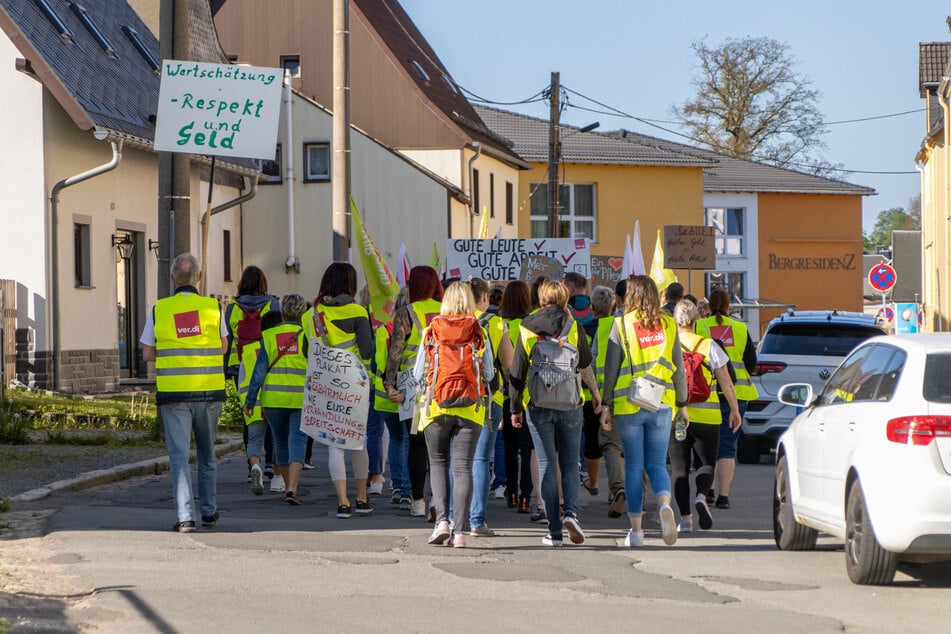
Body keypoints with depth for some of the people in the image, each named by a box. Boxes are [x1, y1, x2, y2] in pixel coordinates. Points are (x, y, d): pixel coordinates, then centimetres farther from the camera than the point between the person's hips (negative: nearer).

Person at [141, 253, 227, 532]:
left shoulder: (159, 309, -2)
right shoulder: (213, 307, -2)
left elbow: (147, 354, 2)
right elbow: (223, 348, 9)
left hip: (172, 392, -1)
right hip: (208, 391, 1)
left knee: (179, 455, -1)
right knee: (207, 454, 17)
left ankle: (185, 516, -12)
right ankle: (208, 512, 26)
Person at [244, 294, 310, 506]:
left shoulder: (269, 336, 2)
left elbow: (260, 369, -1)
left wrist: (250, 399, 3)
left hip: (274, 397, 2)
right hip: (302, 398, -2)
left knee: (281, 441, 18)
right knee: (297, 440, -5)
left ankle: (288, 486, 28)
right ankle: (292, 488, -21)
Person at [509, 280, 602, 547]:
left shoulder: (526, 329, 1)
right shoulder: (573, 327, -1)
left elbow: (517, 373, 3)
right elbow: (586, 365, 5)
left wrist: (515, 408, 10)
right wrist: (595, 393, 22)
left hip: (538, 405, 0)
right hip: (569, 404, 0)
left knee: (547, 466, 4)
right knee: (569, 464, 11)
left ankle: (554, 531, 0)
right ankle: (570, 512, -13)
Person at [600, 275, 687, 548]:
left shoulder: (622, 325, -4)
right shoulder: (668, 325, 3)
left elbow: (611, 368, -3)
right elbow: (678, 368, 6)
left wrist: (606, 405, 4)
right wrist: (682, 403, 14)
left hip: (629, 405, -2)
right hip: (661, 405, 2)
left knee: (633, 467, 7)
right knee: (656, 464, 8)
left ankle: (636, 531, 9)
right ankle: (665, 505, -22)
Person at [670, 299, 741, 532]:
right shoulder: (709, 346, -1)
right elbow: (726, 382, 1)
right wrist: (735, 410, 10)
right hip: (706, 415, 0)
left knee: (679, 467, 7)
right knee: (707, 462, 12)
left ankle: (685, 516, -1)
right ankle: (701, 496, -16)